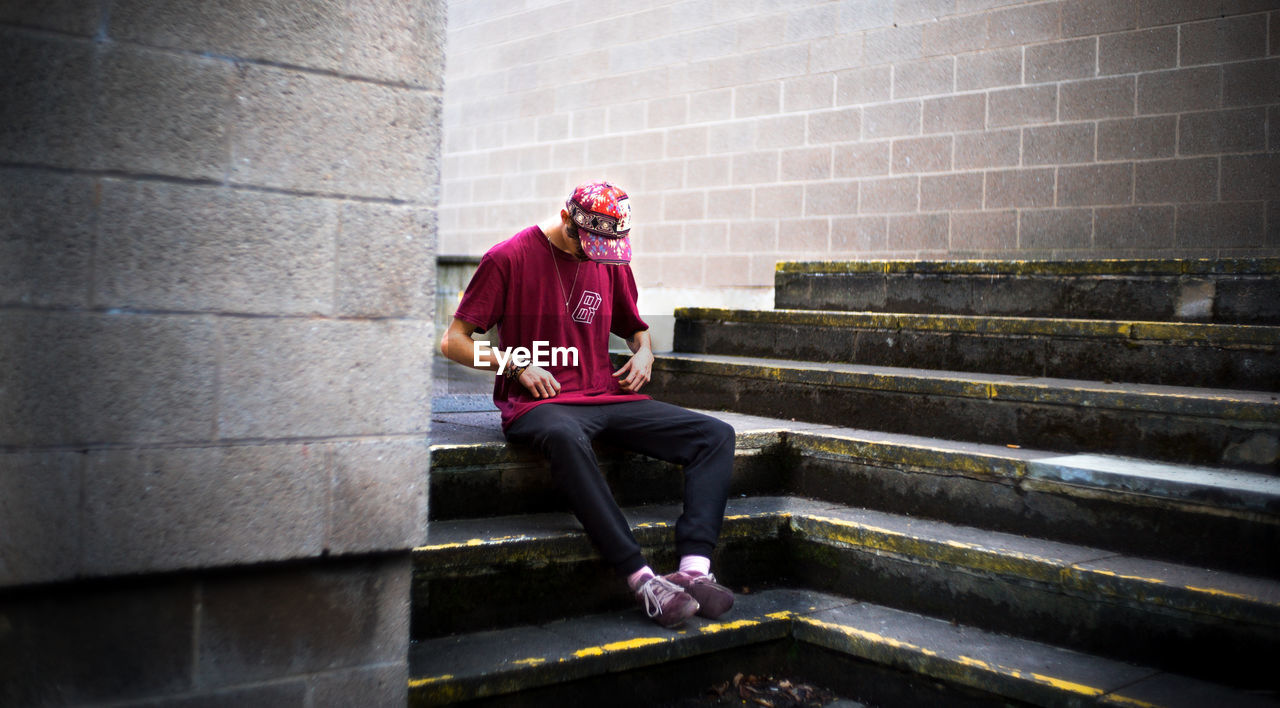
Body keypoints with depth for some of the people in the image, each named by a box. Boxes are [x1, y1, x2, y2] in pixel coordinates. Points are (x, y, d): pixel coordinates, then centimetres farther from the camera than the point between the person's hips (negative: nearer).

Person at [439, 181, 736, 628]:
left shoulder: (612, 263, 16)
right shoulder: (509, 258, 0)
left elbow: (635, 329, 31)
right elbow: (453, 342, -1)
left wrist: (644, 353, 8)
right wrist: (515, 363, -13)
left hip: (607, 398, 6)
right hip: (539, 405, -6)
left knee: (716, 435, -12)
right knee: (565, 437, -43)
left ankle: (694, 570, -30)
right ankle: (642, 580, -44)